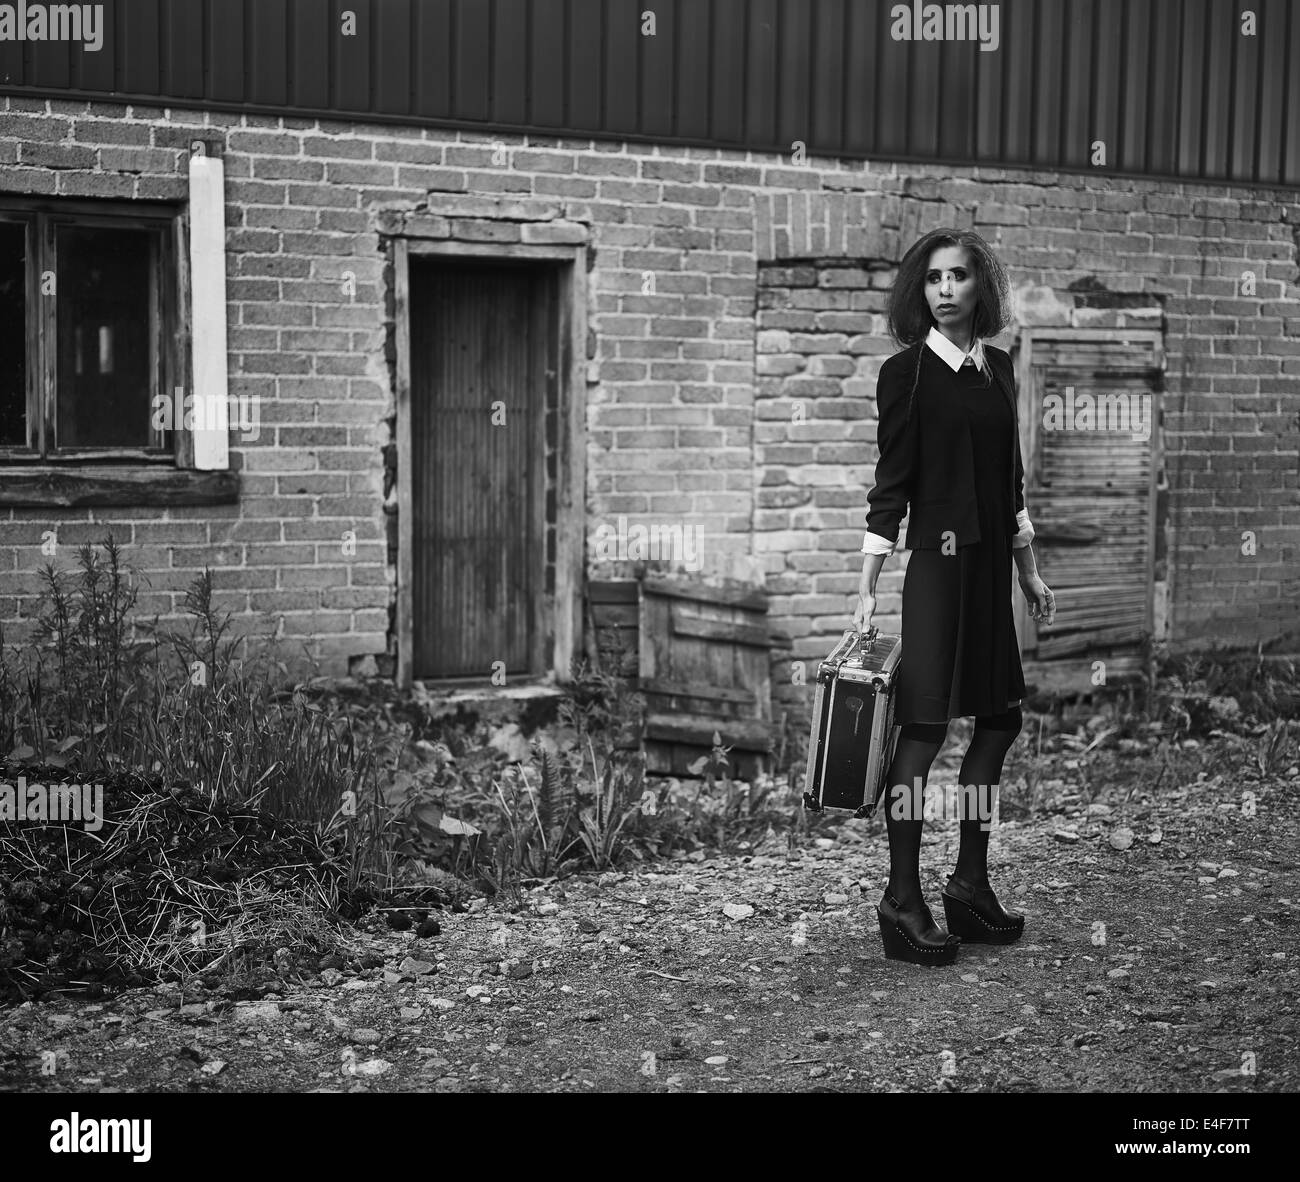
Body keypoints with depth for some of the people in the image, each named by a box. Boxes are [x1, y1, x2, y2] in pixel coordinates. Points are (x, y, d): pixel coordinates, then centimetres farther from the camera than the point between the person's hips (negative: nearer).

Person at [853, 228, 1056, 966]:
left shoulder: (998, 366, 11)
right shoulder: (906, 372, -6)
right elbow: (890, 487, -9)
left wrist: (1028, 569, 18)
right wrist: (868, 588, -12)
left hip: (990, 564, 7)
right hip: (937, 560, -7)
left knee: (1000, 719, 10)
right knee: (924, 727, -7)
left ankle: (971, 887, 21)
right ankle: (903, 901, -1)